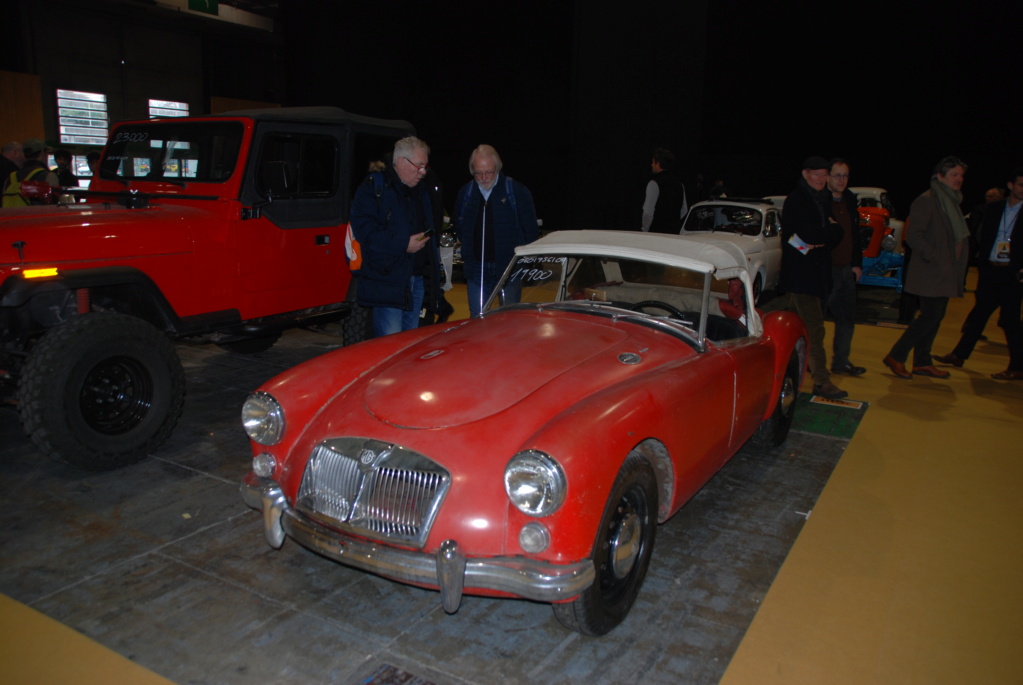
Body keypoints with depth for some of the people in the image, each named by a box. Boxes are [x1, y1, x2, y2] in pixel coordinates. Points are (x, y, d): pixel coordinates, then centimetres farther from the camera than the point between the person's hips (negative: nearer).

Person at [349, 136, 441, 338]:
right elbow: (364, 230, -17)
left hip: (417, 280, 7)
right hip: (387, 281, -7)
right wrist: (403, 244, -22)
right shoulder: (372, 188, -6)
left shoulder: (421, 193, 19)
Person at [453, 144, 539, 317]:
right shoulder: (465, 193, 6)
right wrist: (468, 254, 7)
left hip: (508, 267, -3)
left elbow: (531, 231, 1)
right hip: (476, 269, 3)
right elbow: (459, 229, 18)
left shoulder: (518, 192, -3)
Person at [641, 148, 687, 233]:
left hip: (657, 232, -7)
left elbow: (648, 211, -15)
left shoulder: (654, 184, -11)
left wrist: (645, 229, -3)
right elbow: (684, 210, 18)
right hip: (675, 233, 7)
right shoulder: (679, 183, 13)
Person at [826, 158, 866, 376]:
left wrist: (857, 264, 13)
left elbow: (856, 234, 17)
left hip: (847, 269, 8)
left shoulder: (849, 200, 11)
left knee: (847, 318, 13)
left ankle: (841, 361, 24)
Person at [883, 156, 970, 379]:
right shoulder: (926, 201, -10)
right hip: (930, 274, -9)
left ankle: (922, 363, 16)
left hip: (945, 273, 9)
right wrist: (934, 258, -20)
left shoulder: (952, 202, 18)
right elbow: (913, 235, -18)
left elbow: (958, 237, 23)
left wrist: (956, 265, 12)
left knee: (933, 317, 10)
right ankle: (896, 357, -1)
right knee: (930, 316, -10)